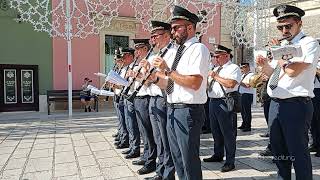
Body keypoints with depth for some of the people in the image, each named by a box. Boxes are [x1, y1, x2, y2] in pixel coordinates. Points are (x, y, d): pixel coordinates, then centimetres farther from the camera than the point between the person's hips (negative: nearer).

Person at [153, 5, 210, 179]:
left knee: (189, 160, 2)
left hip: (188, 111, -9)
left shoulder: (199, 48, -10)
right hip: (172, 110, 9)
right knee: (177, 158, 19)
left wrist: (167, 70, -17)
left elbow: (195, 83, -22)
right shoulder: (178, 51, 17)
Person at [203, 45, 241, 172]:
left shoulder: (234, 68, -6)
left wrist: (216, 77, -14)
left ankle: (230, 162, 9)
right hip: (213, 102, 9)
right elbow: (209, 85, 24)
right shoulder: (216, 69, 20)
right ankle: (218, 155, 34)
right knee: (215, 131, 17)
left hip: (225, 103, -9)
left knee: (228, 133, -1)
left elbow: (231, 84, -23)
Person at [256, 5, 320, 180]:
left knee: (297, 151, 1)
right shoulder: (282, 44, 16)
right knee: (277, 148, 18)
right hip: (275, 104, 8)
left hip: (295, 105, -8)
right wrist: (264, 64, 0)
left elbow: (292, 70, -22)